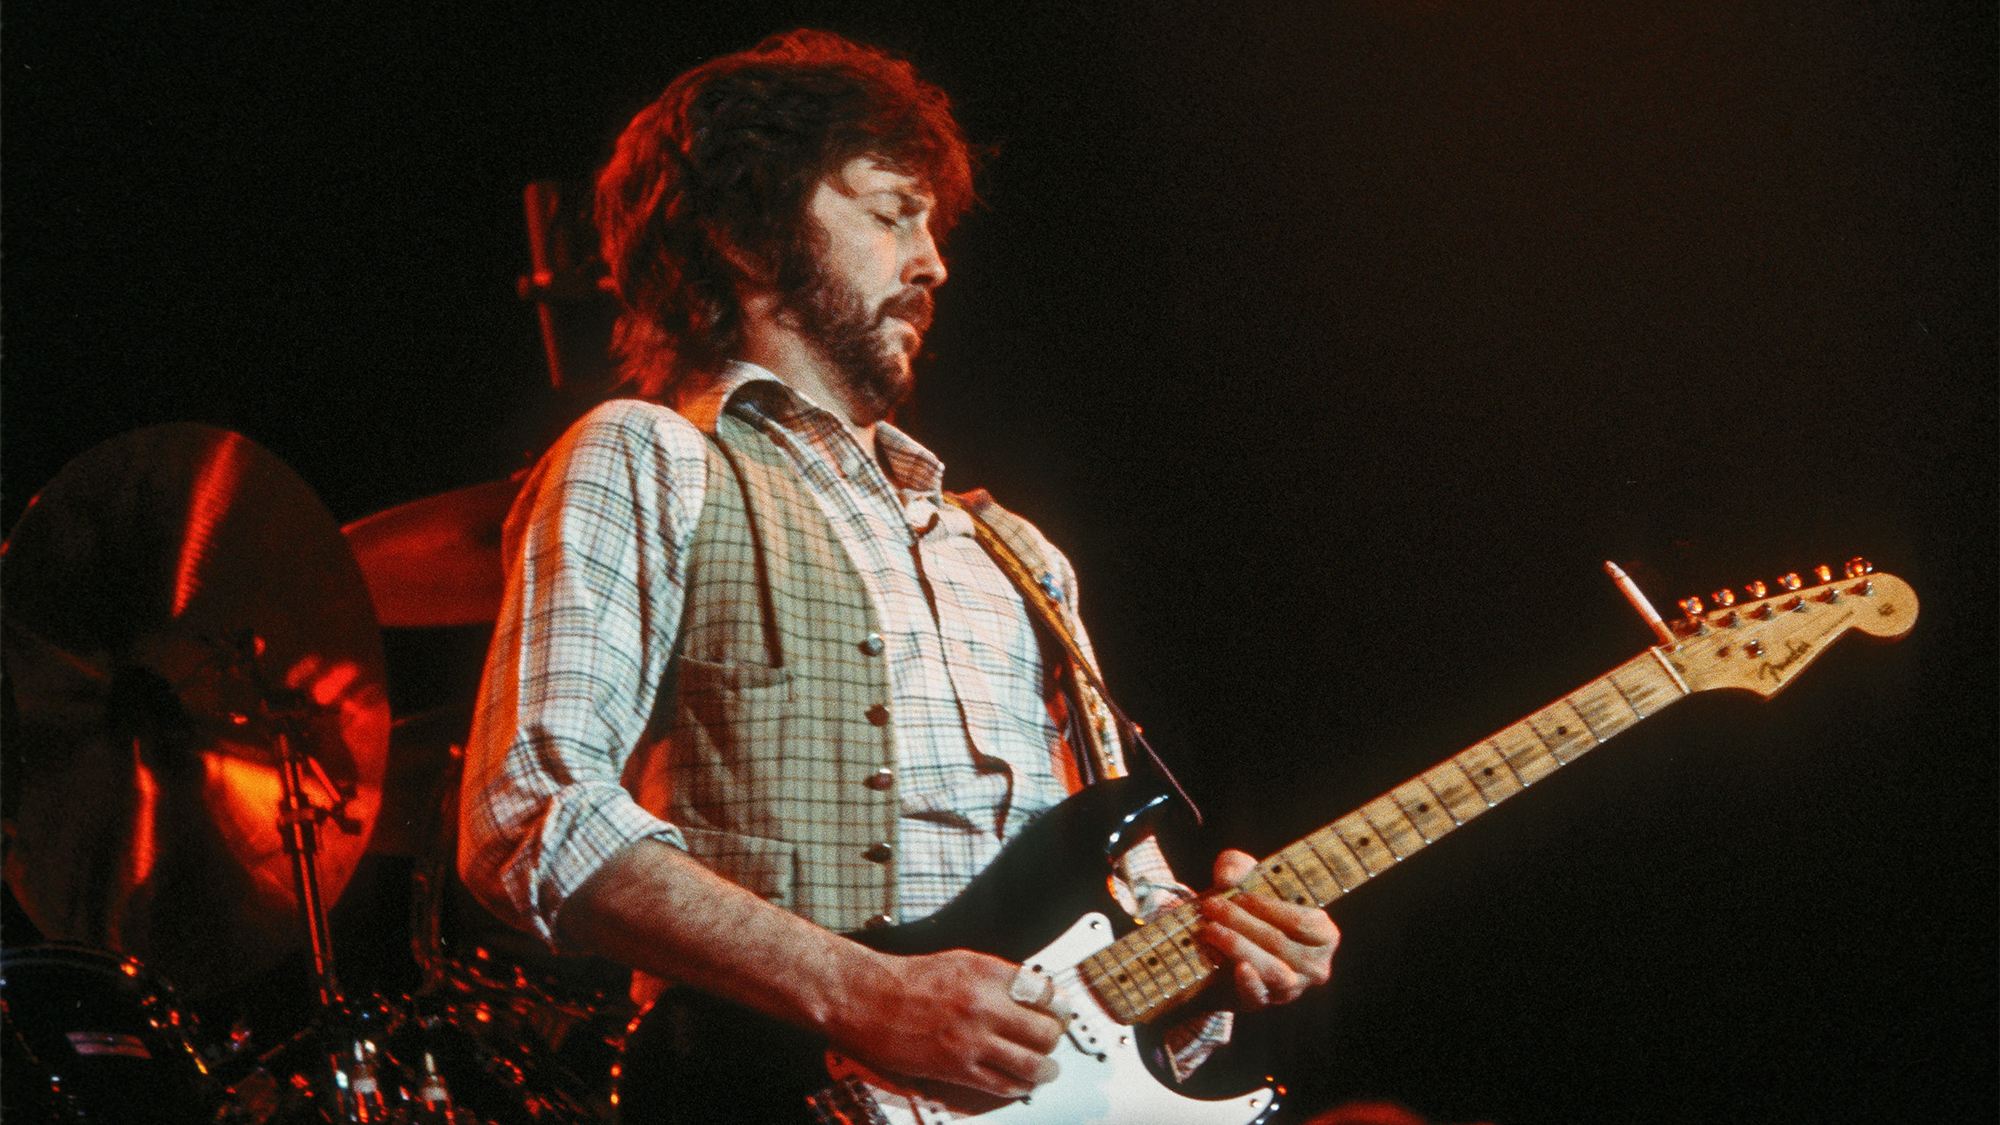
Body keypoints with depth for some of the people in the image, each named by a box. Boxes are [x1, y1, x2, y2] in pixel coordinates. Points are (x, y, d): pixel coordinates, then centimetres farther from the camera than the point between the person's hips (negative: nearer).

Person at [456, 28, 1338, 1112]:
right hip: (807, 1086, -6)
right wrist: (863, 999, -15)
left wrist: (1207, 946, 5)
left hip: (1055, 1063, 6)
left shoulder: (1013, 553, 27)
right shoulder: (646, 465, 6)